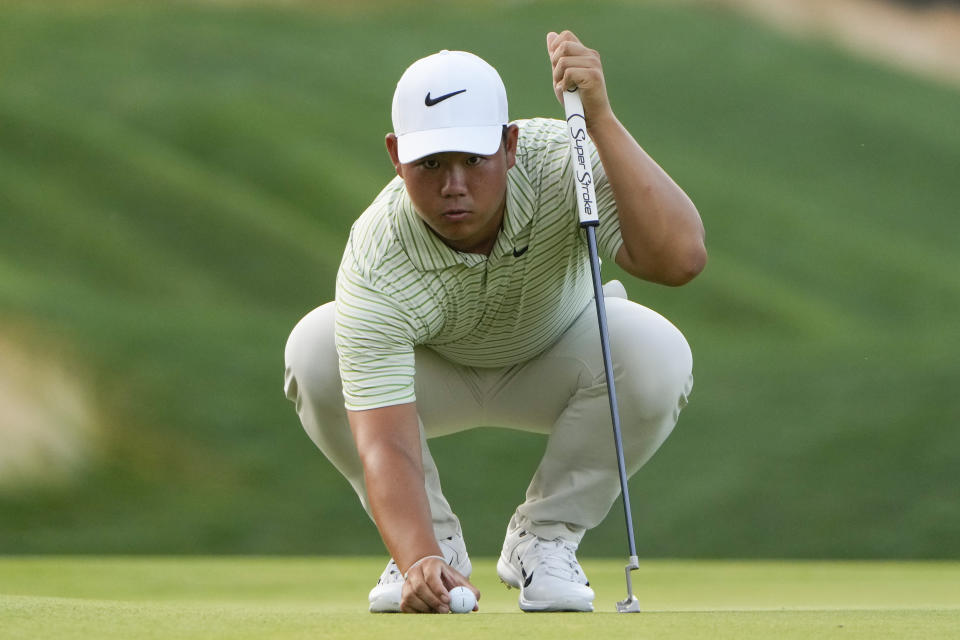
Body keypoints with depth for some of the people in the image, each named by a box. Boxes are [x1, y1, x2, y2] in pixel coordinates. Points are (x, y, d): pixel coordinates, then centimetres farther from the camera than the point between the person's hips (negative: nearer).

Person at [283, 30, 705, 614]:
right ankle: (436, 540, -8)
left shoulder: (563, 163, -34)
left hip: (558, 360, 1)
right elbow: (385, 443, -43)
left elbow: (681, 257, -49)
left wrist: (601, 120, -55)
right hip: (433, 375, -1)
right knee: (315, 351, -32)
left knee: (657, 355, -33)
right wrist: (419, 560, -61)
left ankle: (545, 538, -8)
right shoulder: (377, 264, -37)